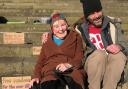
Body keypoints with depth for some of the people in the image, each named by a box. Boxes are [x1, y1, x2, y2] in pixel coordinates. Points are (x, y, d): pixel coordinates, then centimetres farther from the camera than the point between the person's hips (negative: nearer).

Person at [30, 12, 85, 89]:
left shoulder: (75, 37, 20)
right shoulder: (47, 42, 27)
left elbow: (79, 57, 8)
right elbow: (40, 61, 22)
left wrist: (69, 64, -13)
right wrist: (36, 76, 3)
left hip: (71, 70, -1)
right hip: (51, 71, 1)